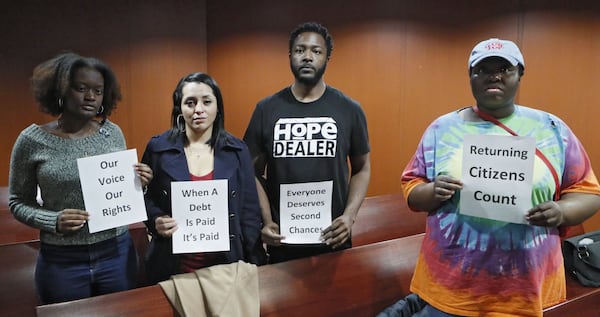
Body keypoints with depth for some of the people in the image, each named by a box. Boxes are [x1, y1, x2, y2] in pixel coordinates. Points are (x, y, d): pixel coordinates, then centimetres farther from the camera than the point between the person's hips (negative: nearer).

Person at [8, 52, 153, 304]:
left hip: (117, 252, 2)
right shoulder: (32, 140, -7)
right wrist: (53, 221, -17)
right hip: (61, 261, -2)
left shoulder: (113, 133, 0)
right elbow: (18, 202, 1)